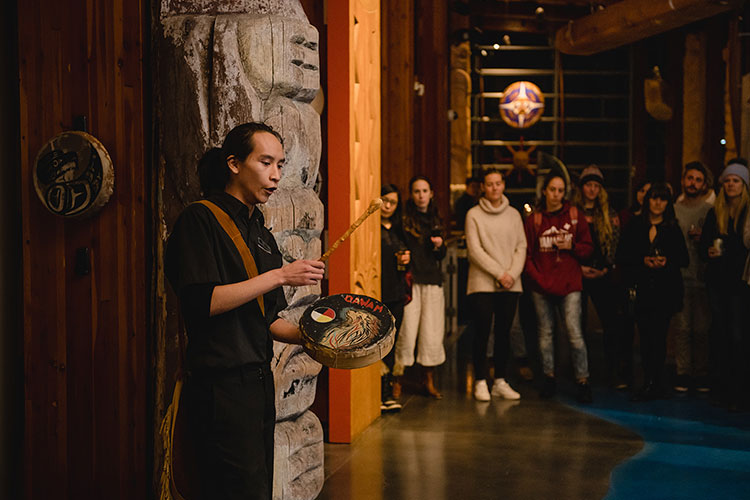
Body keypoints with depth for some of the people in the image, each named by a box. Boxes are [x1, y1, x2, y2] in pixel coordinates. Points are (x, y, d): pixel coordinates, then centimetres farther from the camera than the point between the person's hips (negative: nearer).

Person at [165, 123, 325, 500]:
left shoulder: (260, 234, 18)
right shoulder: (199, 220, -7)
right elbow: (202, 302, -19)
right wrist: (279, 276, -17)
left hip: (260, 383, 8)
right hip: (222, 386, -8)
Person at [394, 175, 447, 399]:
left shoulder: (435, 220, 15)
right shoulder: (404, 219, -2)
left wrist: (439, 245, 1)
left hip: (432, 282, 5)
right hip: (410, 282, -5)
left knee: (432, 334, 4)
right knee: (407, 331, -8)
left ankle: (428, 380, 17)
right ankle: (396, 378, 3)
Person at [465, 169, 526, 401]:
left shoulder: (514, 214, 12)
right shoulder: (474, 215, 0)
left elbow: (521, 247, 8)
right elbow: (475, 250, -7)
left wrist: (513, 273, -8)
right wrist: (499, 274, -12)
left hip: (511, 285, 4)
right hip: (483, 284, -3)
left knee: (504, 333, 6)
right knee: (482, 332, -5)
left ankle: (500, 382, 13)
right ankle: (481, 382, 2)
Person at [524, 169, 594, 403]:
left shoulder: (575, 216, 6)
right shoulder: (534, 219, 5)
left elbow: (588, 248, 9)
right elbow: (527, 254, 5)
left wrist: (571, 246, -9)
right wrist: (538, 278, -6)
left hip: (569, 284, -1)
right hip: (542, 286, 1)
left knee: (575, 333, -9)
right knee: (545, 333, 7)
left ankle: (583, 381, -2)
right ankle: (549, 377, 19)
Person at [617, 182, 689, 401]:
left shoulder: (673, 229, 9)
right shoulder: (635, 226, 9)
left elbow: (684, 259, 9)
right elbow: (621, 256, 5)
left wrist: (667, 261, -10)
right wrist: (643, 260, -10)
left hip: (666, 290, -1)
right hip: (642, 289, 1)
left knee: (658, 335, -6)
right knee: (646, 336, 0)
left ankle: (652, 384, -1)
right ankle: (652, 383, 8)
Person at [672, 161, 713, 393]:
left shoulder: (710, 211, 6)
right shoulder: (673, 209, 10)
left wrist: (702, 239, -10)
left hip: (702, 276, -1)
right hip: (679, 276, 1)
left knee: (701, 328, -2)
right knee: (682, 327, -1)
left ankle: (701, 374, 8)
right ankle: (683, 373, 6)